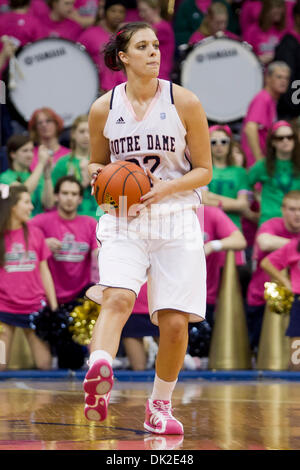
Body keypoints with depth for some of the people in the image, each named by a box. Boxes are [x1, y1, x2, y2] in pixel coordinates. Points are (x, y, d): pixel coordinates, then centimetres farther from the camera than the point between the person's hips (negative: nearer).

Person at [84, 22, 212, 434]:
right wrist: (100, 176, -7)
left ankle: (160, 405, 19)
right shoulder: (104, 109, 2)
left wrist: (165, 188, -15)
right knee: (118, 297, -27)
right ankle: (99, 377, -48)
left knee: (174, 322, -2)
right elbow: (95, 163, 17)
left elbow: (204, 170, 2)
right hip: (123, 219, 0)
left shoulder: (184, 103, -2)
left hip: (176, 220, 0)